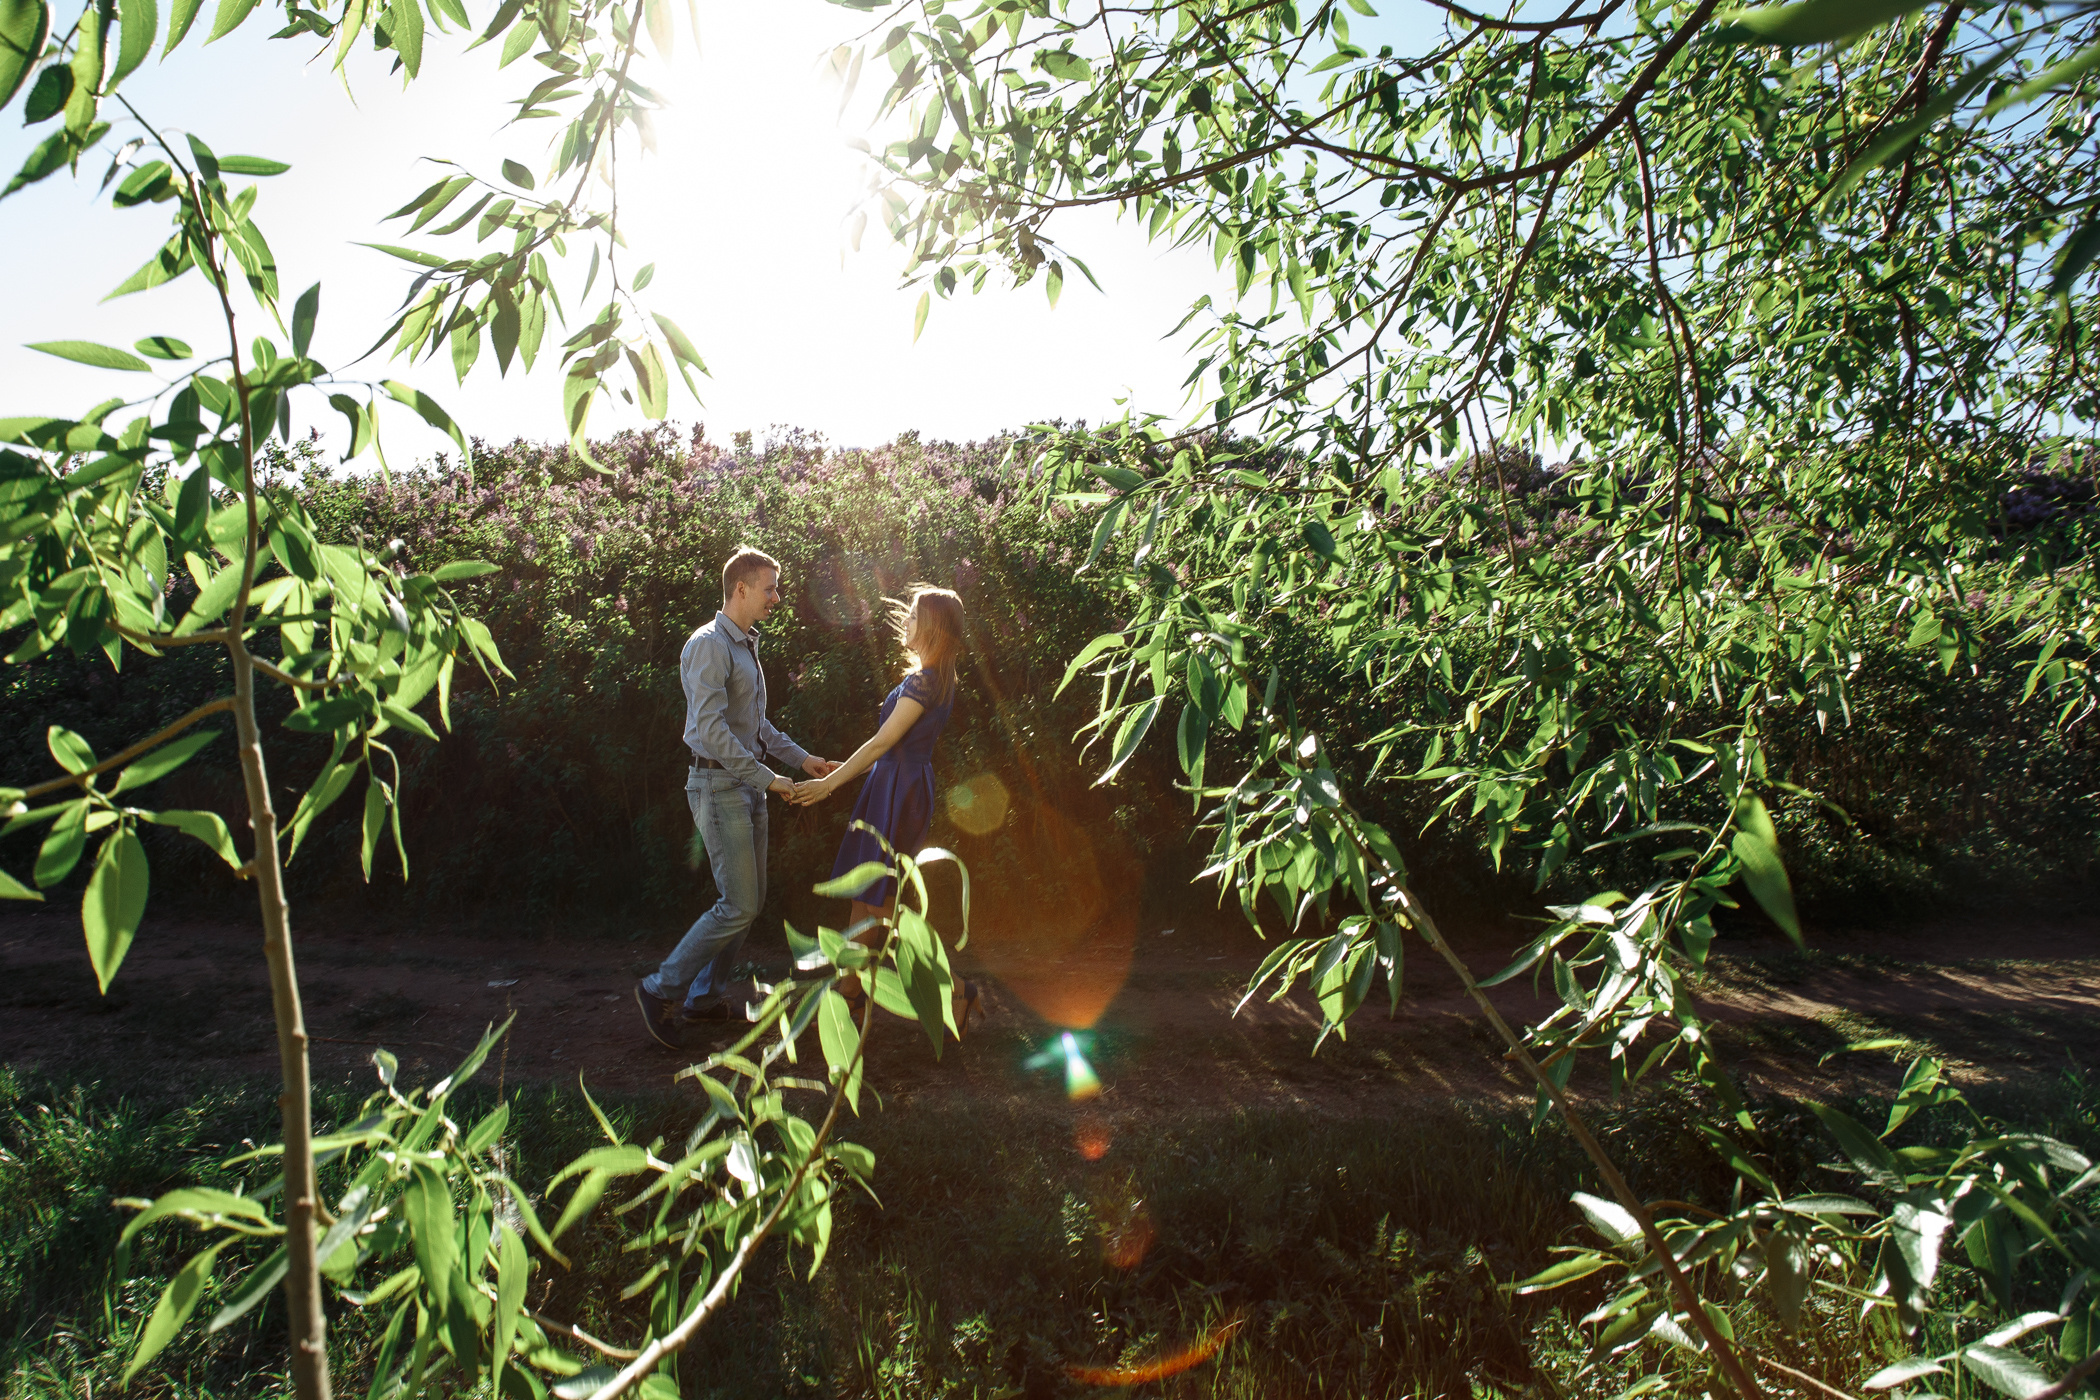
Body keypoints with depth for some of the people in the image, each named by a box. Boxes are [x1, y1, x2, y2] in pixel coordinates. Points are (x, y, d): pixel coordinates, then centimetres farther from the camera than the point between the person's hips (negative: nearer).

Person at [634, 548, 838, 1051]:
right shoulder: (709, 646, -15)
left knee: (751, 897, 12)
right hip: (719, 786, -9)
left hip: (749, 786, 10)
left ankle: (706, 996, 23)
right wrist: (769, 778, -19)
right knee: (739, 905, -9)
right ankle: (662, 990, 4)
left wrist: (802, 758, 12)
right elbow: (710, 731, -23)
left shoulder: (746, 646, 15)